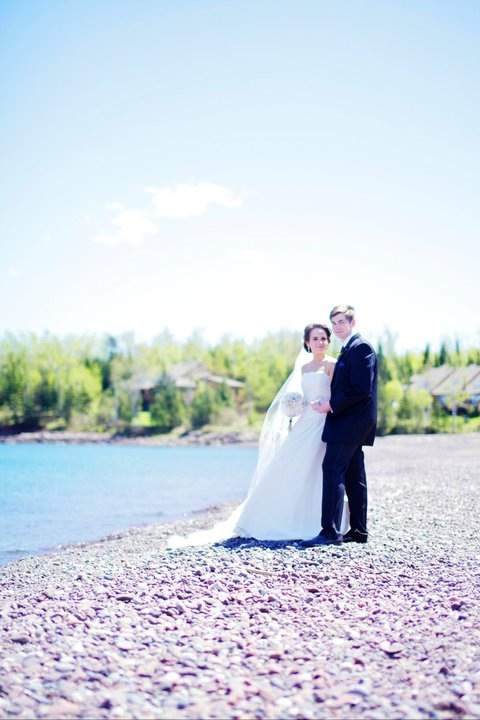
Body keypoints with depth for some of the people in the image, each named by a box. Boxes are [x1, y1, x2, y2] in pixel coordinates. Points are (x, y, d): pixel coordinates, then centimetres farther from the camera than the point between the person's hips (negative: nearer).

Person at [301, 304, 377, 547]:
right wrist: (329, 404, 7)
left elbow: (362, 389, -20)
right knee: (353, 476, 11)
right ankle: (358, 531, 16)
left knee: (332, 469, -14)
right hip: (350, 422, 10)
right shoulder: (349, 349, 20)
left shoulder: (360, 348, -12)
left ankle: (331, 531, -16)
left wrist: (332, 405, -15)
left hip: (350, 422, -10)